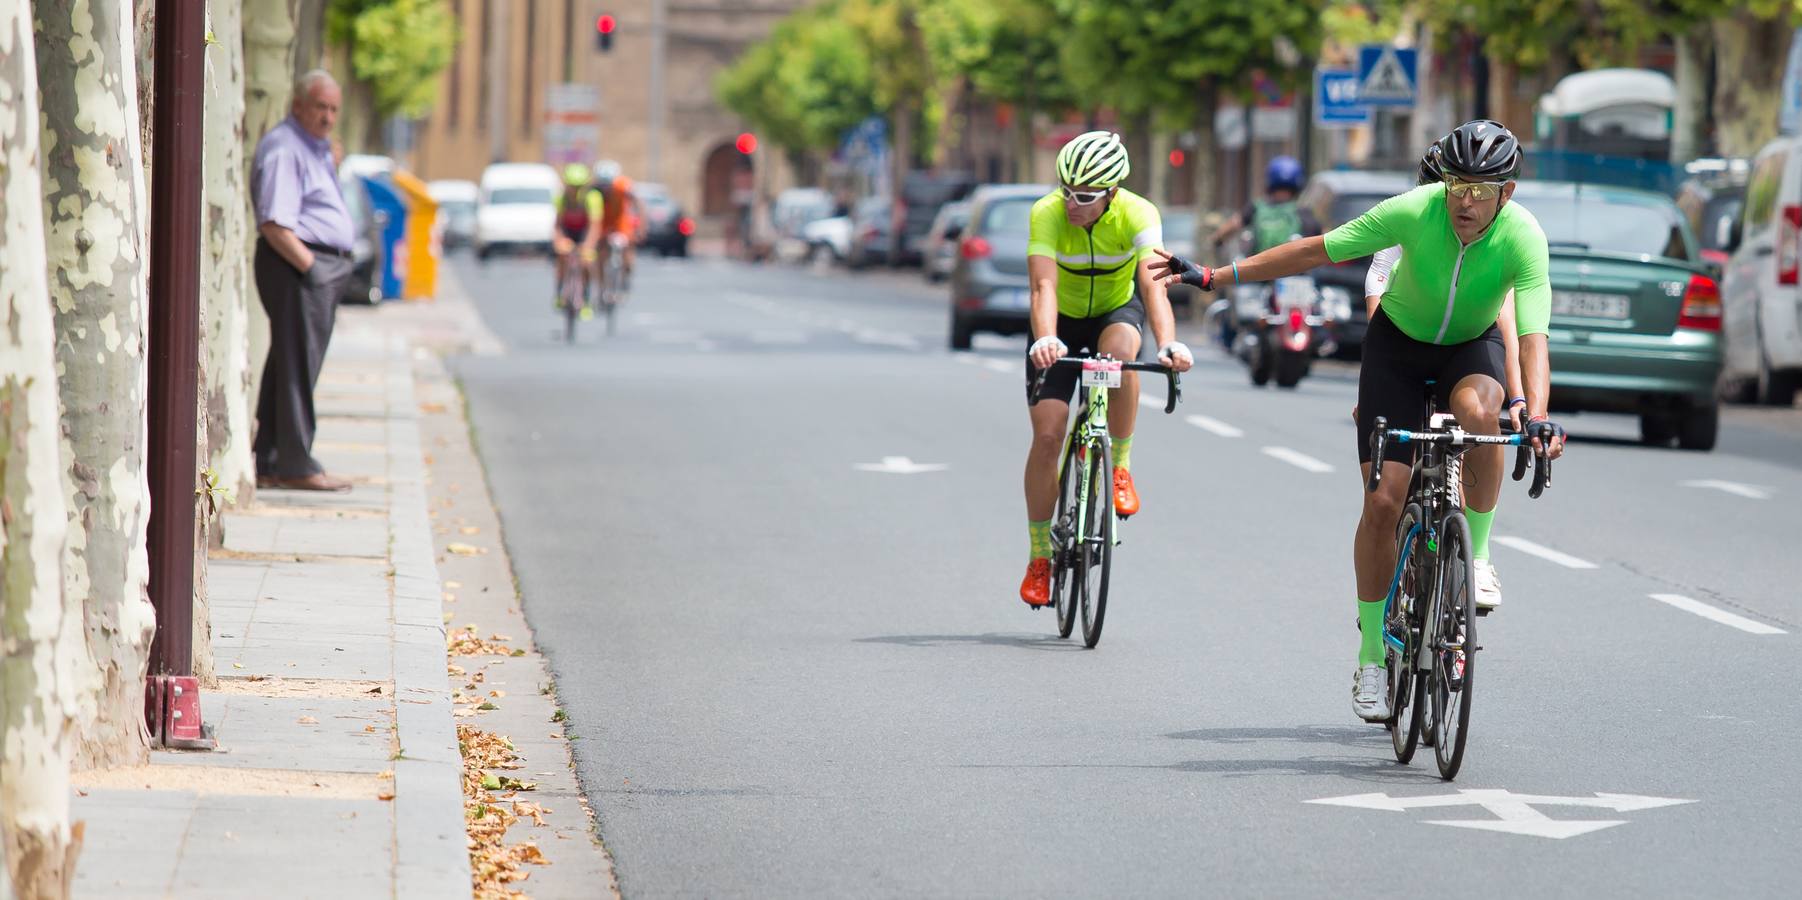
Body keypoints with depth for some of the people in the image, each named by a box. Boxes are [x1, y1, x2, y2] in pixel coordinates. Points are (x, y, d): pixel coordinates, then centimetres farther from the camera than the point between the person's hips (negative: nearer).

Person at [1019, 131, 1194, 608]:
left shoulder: (1138, 215, -28)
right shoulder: (1047, 214, -28)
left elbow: (1152, 284, -39)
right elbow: (1044, 286, -40)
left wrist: (1168, 343, -56)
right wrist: (1045, 340, -59)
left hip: (1116, 311, 0)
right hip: (1063, 321, 0)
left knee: (1119, 350, -38)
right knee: (1047, 435, -11)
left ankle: (1121, 467, -17)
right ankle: (1039, 557, 5)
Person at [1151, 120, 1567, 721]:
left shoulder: (1523, 239, -29)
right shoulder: (1414, 212, -28)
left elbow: (1533, 338, -36)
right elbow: (1315, 252, -18)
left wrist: (1538, 416, -54)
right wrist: (1211, 277, -16)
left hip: (1472, 345, 0)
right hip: (1399, 341, 0)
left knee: (1477, 410, -37)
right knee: (1383, 501, -9)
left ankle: (1474, 553, -15)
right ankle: (1372, 659, 4)